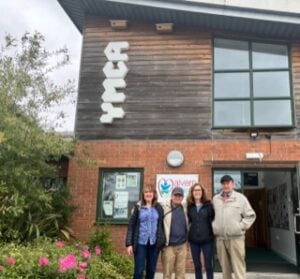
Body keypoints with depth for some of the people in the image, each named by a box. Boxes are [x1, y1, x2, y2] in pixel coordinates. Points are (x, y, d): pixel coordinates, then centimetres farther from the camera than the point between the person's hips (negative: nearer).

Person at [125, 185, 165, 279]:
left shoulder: (159, 208, 6)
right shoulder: (138, 207, 1)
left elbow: (162, 225, 8)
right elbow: (131, 225, -1)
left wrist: (162, 241, 1)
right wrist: (129, 243, -6)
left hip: (154, 243, 2)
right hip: (140, 243, -2)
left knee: (151, 270, 10)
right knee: (139, 270, -1)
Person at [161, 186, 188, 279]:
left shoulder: (185, 208, 6)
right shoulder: (164, 208, -8)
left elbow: (187, 225, 14)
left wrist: (187, 241, 12)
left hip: (182, 245, 4)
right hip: (169, 246, -4)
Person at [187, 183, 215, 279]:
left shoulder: (208, 204, -3)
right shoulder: (189, 205, 1)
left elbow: (213, 218, 0)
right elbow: (187, 220, 6)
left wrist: (213, 232, -6)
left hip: (207, 239, -2)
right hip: (194, 239, 2)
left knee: (208, 265, 4)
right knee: (197, 266, 12)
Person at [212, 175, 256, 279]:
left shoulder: (240, 198, -1)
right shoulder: (215, 199, 10)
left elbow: (250, 215, 1)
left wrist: (241, 227, -8)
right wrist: (214, 227, 6)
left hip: (236, 238, -4)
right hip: (220, 238, 4)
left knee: (238, 266, -4)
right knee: (224, 267, 13)